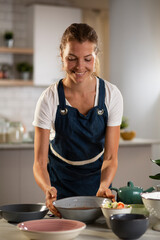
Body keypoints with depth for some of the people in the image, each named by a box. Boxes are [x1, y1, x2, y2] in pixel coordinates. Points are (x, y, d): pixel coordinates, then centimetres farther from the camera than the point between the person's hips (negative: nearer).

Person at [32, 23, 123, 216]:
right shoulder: (49, 100, -18)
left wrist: (103, 186, -33)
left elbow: (110, 157, -13)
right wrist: (48, 189, -39)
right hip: (60, 183, -1)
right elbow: (39, 162, -19)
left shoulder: (111, 95, -14)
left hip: (98, 179, 1)